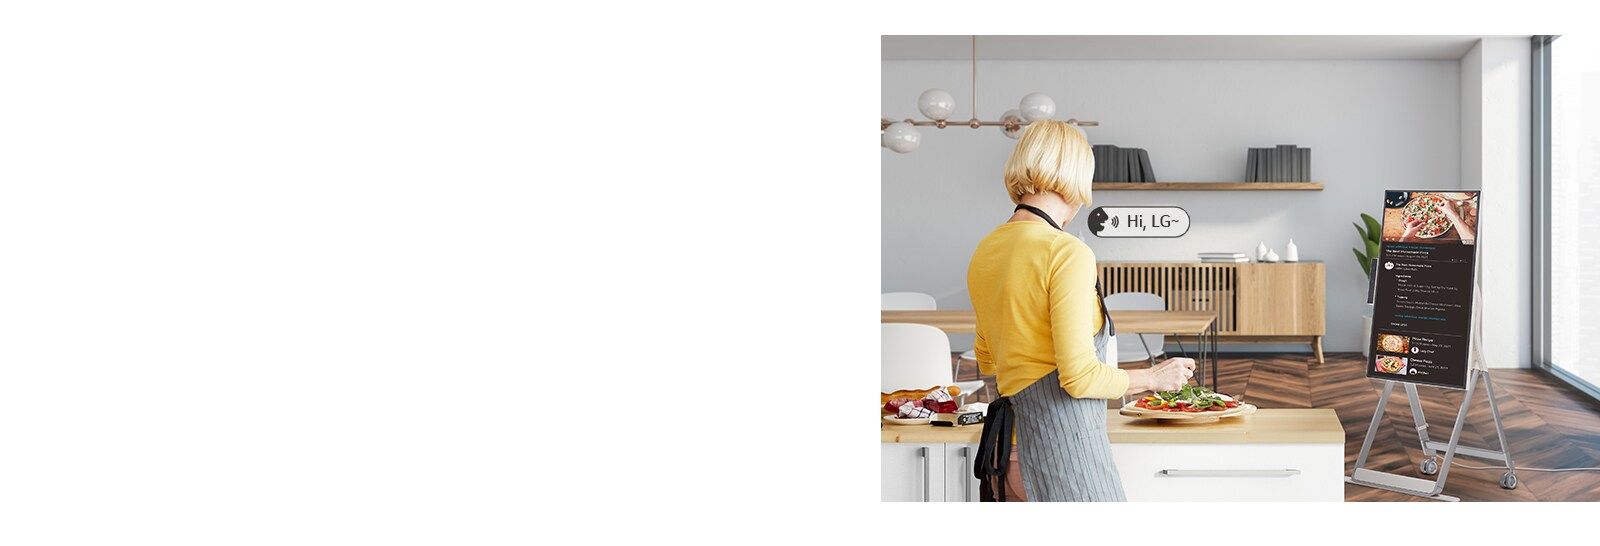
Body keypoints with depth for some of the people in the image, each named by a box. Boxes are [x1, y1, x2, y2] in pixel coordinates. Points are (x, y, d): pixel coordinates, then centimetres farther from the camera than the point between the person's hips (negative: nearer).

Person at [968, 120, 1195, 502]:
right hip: (1065, 440, -8)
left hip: (1008, 447, 8)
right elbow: (1080, 377, -17)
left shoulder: (985, 252, 10)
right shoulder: (1067, 252, -14)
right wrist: (1154, 377, -1)